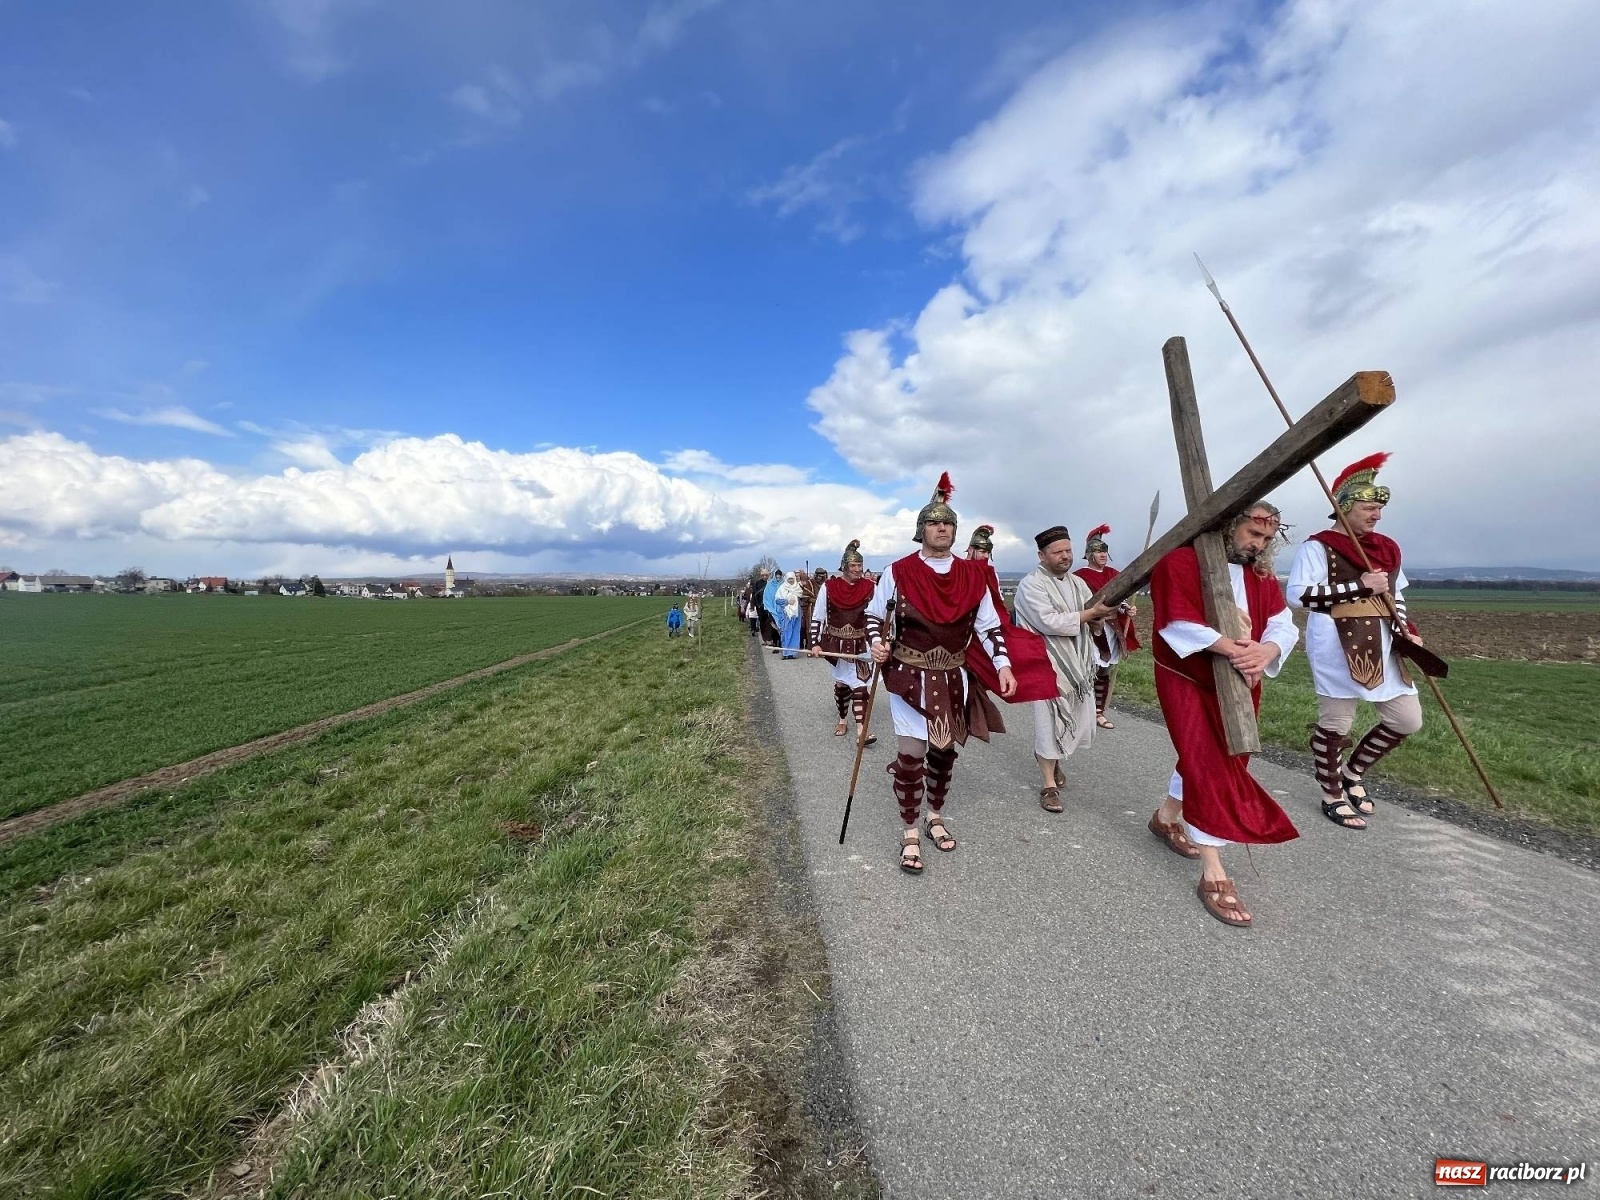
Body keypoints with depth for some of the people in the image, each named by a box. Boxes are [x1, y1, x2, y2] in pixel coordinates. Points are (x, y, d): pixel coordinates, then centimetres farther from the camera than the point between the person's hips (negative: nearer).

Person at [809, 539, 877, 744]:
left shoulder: (869, 587, -5)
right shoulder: (828, 587, -9)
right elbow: (817, 618, -4)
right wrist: (815, 644, -11)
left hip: (859, 644, 0)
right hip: (836, 643, 0)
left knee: (858, 683, -7)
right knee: (841, 682, 13)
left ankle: (860, 729, -7)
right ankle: (843, 720, 31)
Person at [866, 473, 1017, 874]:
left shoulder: (973, 575, 1)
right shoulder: (898, 571, -7)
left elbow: (989, 624, 5)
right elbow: (874, 614, 3)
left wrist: (1003, 665, -4)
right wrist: (876, 644, -15)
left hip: (953, 678, 3)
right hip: (909, 676, -3)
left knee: (945, 750, 16)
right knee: (911, 753, -4)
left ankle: (936, 815, 38)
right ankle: (910, 833, 14)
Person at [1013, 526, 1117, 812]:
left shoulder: (1078, 583, 11)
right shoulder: (1030, 584, -12)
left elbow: (1094, 619, 10)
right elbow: (1049, 622, -22)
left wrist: (1110, 612, -11)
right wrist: (1091, 612, -19)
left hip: (1079, 662, 7)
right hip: (1048, 663, -7)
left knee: (1080, 720, 13)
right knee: (1050, 721, -2)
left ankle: (1050, 757, 42)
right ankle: (1049, 785, 13)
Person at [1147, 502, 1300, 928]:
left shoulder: (1261, 575, 7)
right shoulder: (1182, 561, -14)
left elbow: (1282, 624, -2)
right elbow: (1177, 623, -23)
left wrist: (1266, 651, -24)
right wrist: (1230, 647, -31)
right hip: (1188, 679, -7)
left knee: (1218, 760, 18)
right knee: (1208, 766, -10)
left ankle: (1167, 817, 42)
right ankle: (1213, 875, -2)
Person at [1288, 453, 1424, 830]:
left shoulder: (1387, 548, 12)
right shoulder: (1318, 547, -10)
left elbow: (1395, 596, 22)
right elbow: (1298, 594, -20)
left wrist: (1407, 630, 8)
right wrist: (1360, 586, -20)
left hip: (1381, 646, 8)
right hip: (1337, 648, -7)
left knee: (1407, 719, 11)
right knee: (1335, 724, 3)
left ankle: (1352, 772, 31)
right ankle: (1332, 796, 20)